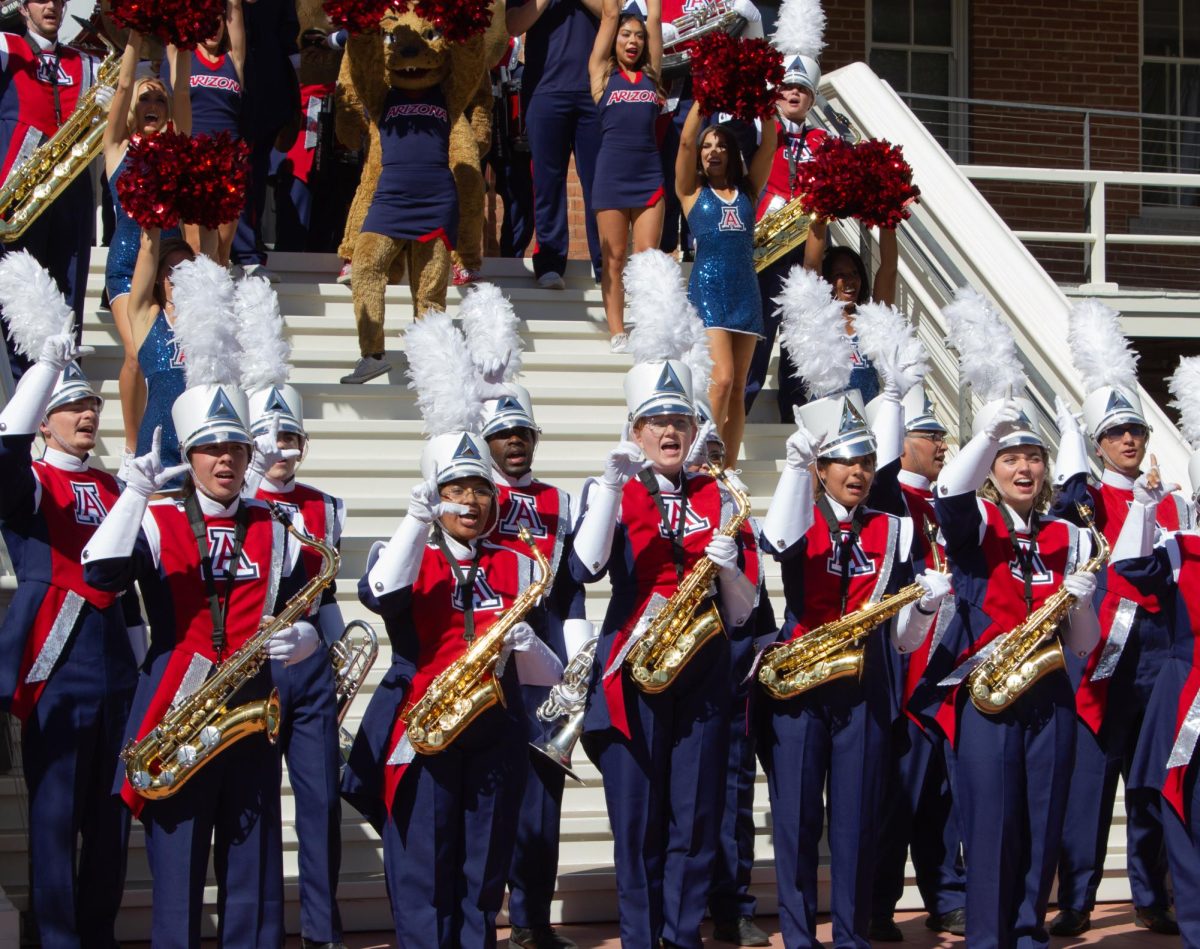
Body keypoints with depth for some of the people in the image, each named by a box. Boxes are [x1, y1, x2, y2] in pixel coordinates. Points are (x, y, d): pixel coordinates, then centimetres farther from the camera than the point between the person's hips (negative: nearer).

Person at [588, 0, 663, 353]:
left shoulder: (651, 73, 12)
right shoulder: (603, 72, 5)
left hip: (649, 173, 2)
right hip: (612, 173, -2)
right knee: (614, 257, 1)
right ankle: (617, 334, 2)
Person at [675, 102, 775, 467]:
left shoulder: (746, 190, 16)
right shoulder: (692, 190, 9)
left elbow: (769, 144, 8)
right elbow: (686, 141, -3)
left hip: (745, 290, 4)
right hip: (707, 287, -4)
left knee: (737, 389, 2)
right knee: (722, 378, -17)